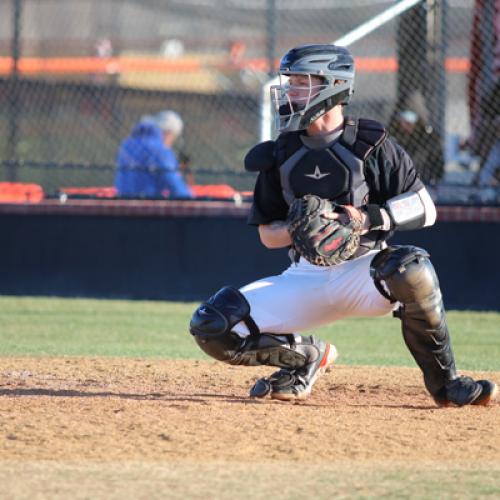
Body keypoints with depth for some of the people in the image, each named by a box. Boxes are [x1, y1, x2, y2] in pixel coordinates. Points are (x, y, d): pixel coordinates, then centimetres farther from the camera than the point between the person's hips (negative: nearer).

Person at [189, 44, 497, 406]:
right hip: (308, 277, 4)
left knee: (410, 268, -39)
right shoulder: (280, 155, 6)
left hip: (365, 271, -4)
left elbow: (424, 210, -8)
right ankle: (308, 356, 11)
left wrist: (369, 217, -24)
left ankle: (445, 382, -19)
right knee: (211, 327, -15)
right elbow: (267, 235, 8)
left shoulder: (371, 146, -5)